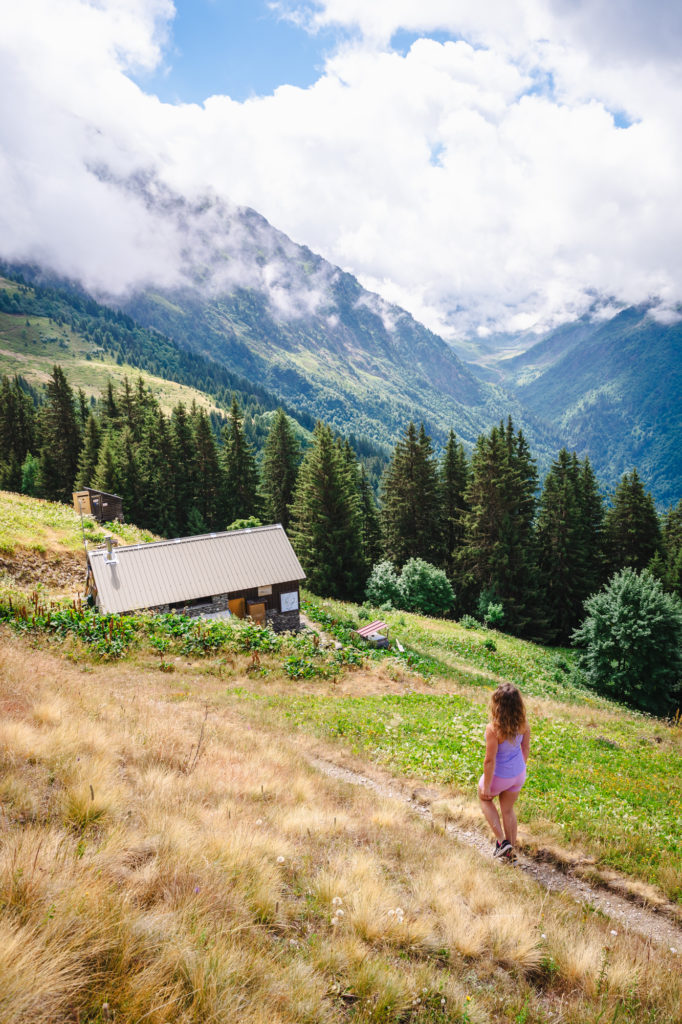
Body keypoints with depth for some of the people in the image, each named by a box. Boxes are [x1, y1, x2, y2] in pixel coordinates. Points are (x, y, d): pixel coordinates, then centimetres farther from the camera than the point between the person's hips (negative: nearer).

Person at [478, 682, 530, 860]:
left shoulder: (493, 729, -34)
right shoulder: (522, 722, -16)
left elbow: (490, 761, -25)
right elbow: (526, 748, 0)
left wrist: (486, 786, -12)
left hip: (499, 776, -5)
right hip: (518, 774, 5)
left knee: (484, 799, 28)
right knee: (508, 809, 26)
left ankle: (502, 841, 22)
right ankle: (510, 852, 41)